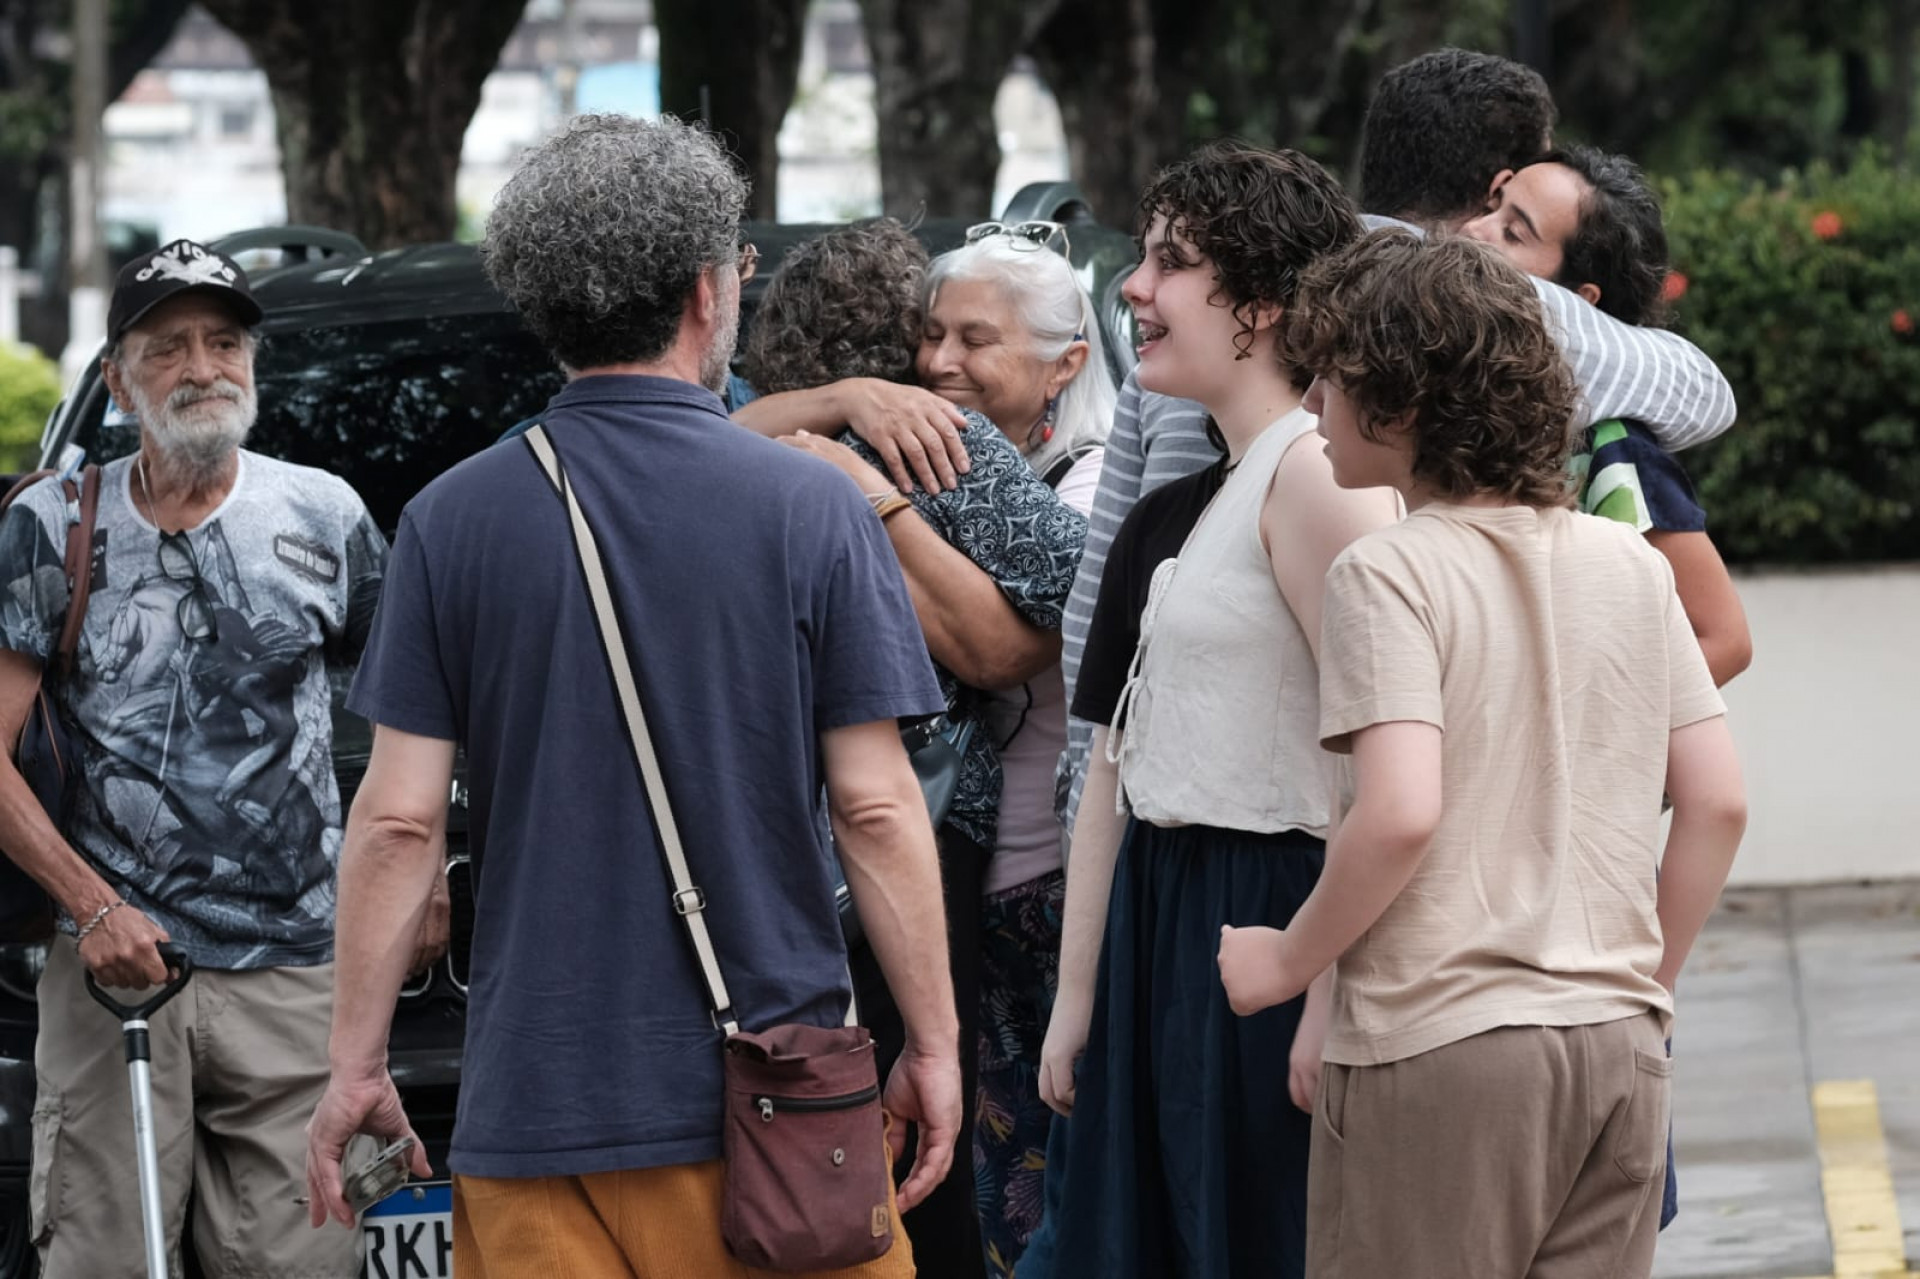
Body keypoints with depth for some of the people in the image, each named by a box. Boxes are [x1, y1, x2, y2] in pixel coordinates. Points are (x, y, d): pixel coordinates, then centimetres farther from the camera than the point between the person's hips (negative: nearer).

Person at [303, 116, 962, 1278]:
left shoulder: (455, 521, 0)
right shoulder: (814, 509, -4)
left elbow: (399, 820, -2)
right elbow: (875, 806, -6)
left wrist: (356, 1062, 6)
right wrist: (934, 1044, 3)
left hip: (540, 1103, 1)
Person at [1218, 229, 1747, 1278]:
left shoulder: (1386, 576, -10)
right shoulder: (1630, 564, 8)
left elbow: (1401, 814, -21)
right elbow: (1717, 801, 8)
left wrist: (1287, 960, -7)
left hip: (1438, 1045, -6)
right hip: (1619, 1044, 6)